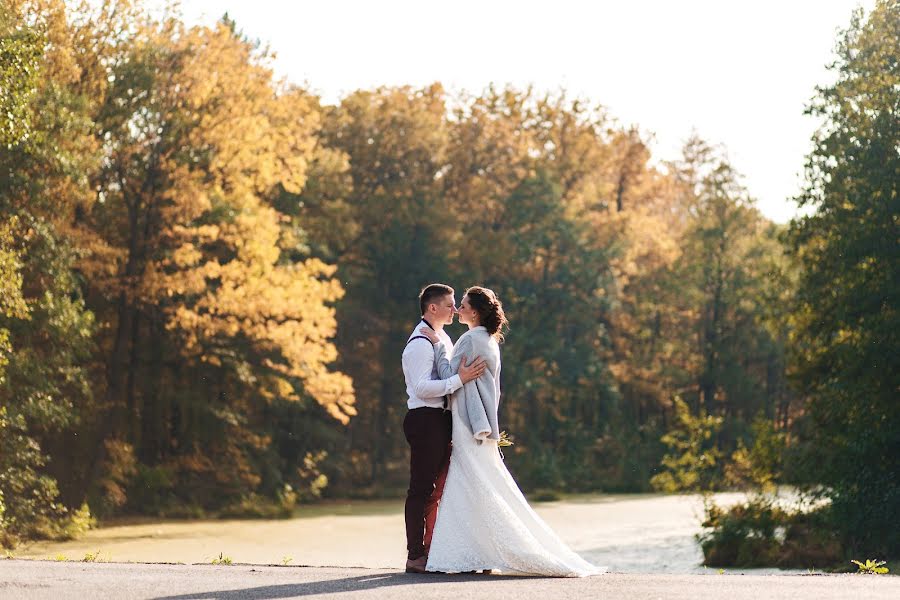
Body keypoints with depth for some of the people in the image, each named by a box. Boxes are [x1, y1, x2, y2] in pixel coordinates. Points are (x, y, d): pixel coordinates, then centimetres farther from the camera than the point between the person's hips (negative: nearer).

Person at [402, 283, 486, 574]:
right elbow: (422, 388, -24)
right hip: (425, 419, -10)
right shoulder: (420, 343, -14)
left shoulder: (444, 339, 18)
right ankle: (415, 557, -6)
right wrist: (460, 379, -26)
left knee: (435, 489, 13)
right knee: (422, 489, -8)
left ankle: (429, 551, 20)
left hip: (441, 420, 10)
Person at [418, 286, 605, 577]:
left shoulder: (470, 339, -13)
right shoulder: (490, 341, 16)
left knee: (477, 491, -7)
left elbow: (450, 378, -15)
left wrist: (437, 345, -8)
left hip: (469, 428, -9)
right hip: (482, 424, 9)